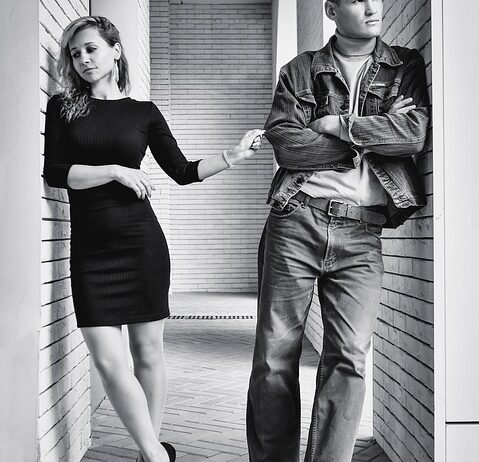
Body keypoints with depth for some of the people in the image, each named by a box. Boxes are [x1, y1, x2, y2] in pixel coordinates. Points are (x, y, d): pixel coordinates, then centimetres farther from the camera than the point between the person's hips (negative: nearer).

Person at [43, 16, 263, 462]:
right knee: (107, 359, -8)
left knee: (148, 351, 4)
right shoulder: (63, 107, 7)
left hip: (141, 240, 0)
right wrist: (115, 171, -12)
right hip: (89, 246, 0)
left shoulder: (143, 111, 8)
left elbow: (182, 171, 10)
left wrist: (236, 154, 3)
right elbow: (53, 172, -4)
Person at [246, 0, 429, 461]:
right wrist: (371, 138, -4)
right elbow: (285, 144, -5)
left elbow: (414, 133, -4)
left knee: (349, 357, -6)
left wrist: (338, 125, -4)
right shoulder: (300, 71, 11)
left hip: (360, 232, 1)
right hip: (296, 219, 0)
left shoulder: (407, 67, 14)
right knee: (275, 353, 0)